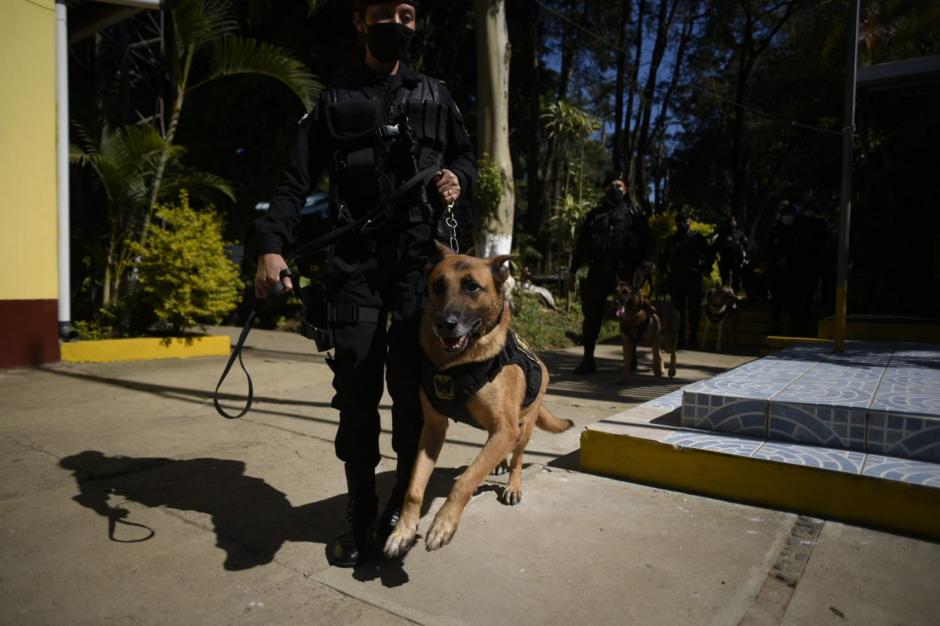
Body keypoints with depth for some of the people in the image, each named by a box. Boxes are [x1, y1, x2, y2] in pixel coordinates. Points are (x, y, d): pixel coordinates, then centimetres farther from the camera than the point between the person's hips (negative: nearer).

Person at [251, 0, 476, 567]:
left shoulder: (435, 96, 17)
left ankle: (404, 504, 14)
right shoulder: (335, 103, 14)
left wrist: (458, 177, -1)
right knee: (356, 389, -2)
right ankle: (360, 516, 11)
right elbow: (297, 181, 6)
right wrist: (272, 245, -10)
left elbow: (465, 155, 24)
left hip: (421, 260, 0)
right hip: (356, 263, 0)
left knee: (411, 386, -3)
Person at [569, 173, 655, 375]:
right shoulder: (594, 214, 17)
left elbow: (647, 241, 4)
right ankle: (588, 359, 6)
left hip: (625, 271, -2)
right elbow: (581, 243, 16)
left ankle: (631, 357, 20)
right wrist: (573, 269, 11)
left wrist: (645, 263, -12)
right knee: (592, 314, 0)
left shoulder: (634, 213, 11)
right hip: (599, 270, 2)